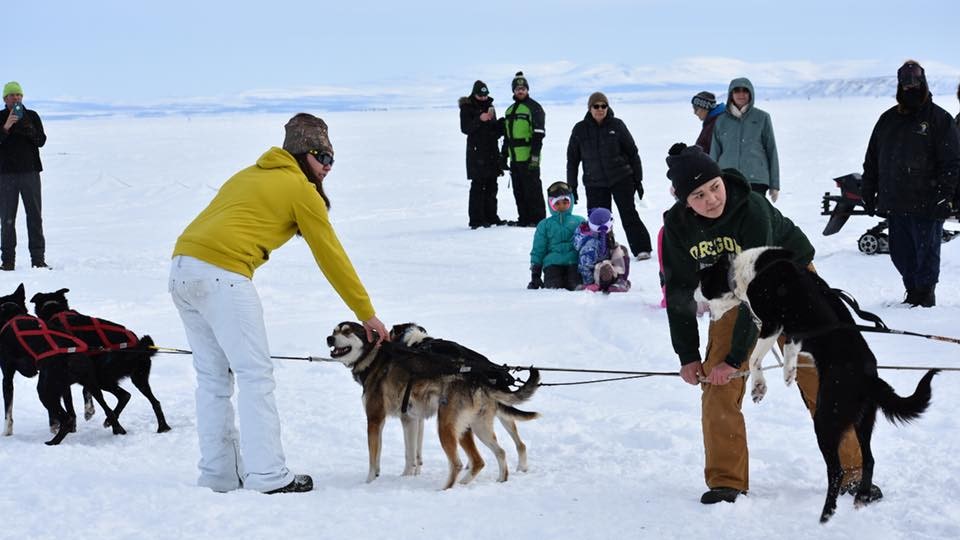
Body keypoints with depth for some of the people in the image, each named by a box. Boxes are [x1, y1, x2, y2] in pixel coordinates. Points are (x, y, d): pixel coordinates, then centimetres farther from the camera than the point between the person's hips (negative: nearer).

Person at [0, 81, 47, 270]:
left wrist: (29, 130, -19)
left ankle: (38, 258, 3)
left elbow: (41, 141, -1)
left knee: (34, 216, 1)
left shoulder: (32, 116, 8)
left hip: (30, 171, 1)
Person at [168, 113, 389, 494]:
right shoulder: (301, 189, 6)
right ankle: (267, 476, -5)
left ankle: (218, 474, 16)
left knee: (212, 378, 13)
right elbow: (330, 256, 7)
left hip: (182, 268, 8)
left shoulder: (250, 176, 28)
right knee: (255, 376, -3)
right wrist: (367, 314, 13)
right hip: (222, 274, -8)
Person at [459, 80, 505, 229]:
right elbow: (465, 128, -12)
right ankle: (476, 219, -9)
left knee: (491, 186, 8)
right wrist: (479, 120, -24)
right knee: (478, 186, -9)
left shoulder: (489, 106, 15)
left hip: (491, 151, 6)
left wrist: (501, 127, 0)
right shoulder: (467, 108, -3)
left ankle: (491, 217, 15)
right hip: (476, 152, -6)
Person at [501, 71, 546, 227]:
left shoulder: (533, 107, -4)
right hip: (515, 158, 8)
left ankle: (538, 219, -3)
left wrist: (535, 154, -18)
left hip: (528, 158, -8)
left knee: (532, 189, -7)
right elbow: (506, 136, 26)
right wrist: (503, 156, 21)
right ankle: (524, 219, 15)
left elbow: (538, 133, -11)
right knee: (518, 191, 9)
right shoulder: (510, 110, 20)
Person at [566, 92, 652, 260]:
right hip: (594, 183, 1)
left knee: (629, 214, -4)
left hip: (621, 179, -1)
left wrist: (638, 179, 4)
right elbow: (572, 159, 7)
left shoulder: (617, 125, -2)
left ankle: (641, 249, 1)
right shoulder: (580, 129, 1)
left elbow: (632, 153, 5)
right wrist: (571, 186, 6)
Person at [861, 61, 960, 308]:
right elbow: (872, 160, 19)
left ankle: (925, 293, 11)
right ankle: (913, 292, 22)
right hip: (894, 203, 5)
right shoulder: (888, 120, 14)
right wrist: (868, 193, 13)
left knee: (926, 252, 0)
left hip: (926, 204, -5)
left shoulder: (939, 119, -1)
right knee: (900, 253, 9)